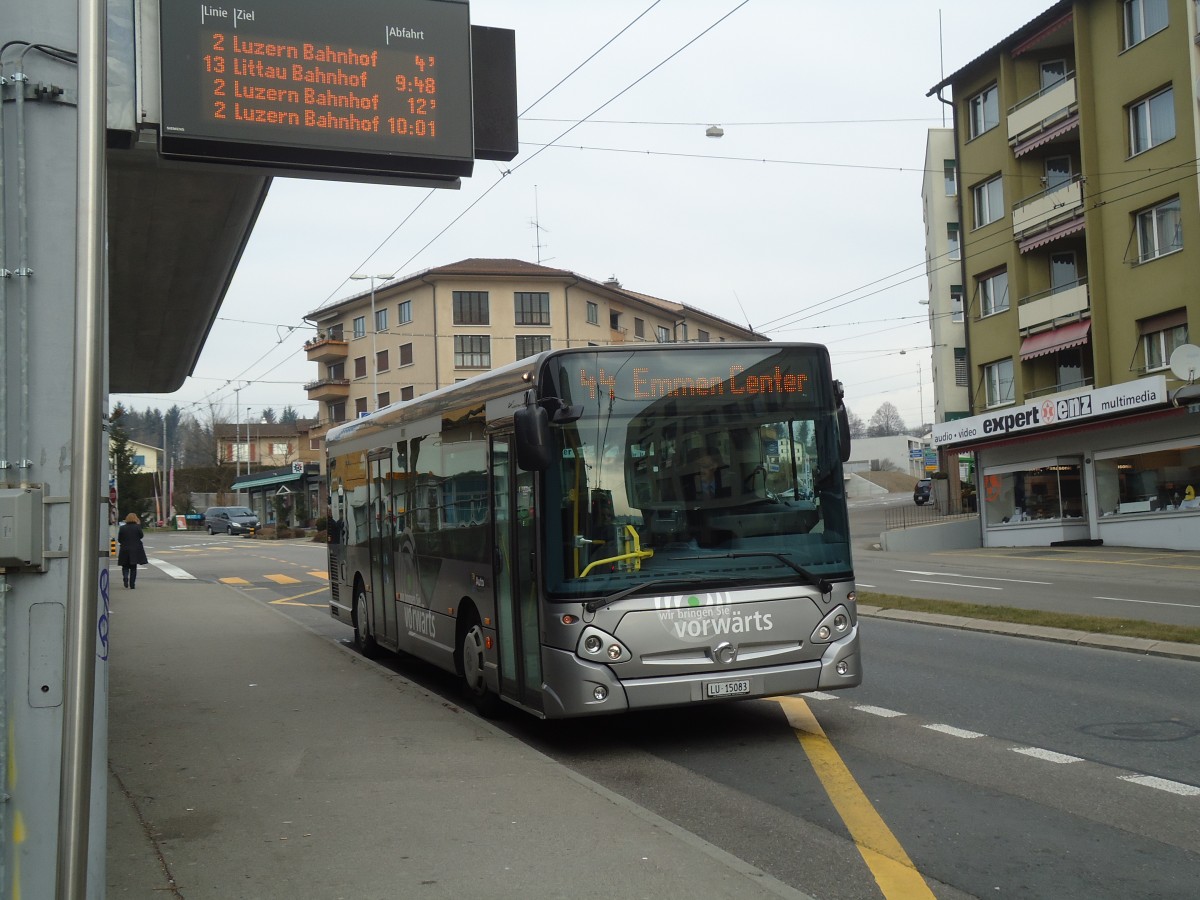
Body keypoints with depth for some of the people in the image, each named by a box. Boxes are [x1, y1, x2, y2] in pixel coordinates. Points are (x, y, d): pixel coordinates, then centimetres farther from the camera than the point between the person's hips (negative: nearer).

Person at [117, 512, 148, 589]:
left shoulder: (122, 528, -3)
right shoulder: (137, 527, -9)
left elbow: (119, 540, 0)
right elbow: (141, 536, 5)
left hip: (125, 550, 0)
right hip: (135, 550, 0)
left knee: (125, 566, 13)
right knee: (133, 568, 8)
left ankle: (125, 577, -15)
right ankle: (132, 585, 5)